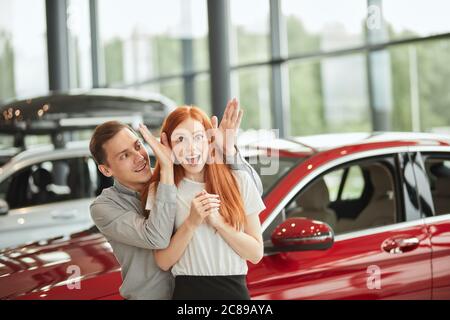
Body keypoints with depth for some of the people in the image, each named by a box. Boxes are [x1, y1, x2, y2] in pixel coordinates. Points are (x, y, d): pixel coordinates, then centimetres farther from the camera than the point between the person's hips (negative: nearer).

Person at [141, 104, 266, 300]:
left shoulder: (240, 181, -3)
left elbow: (256, 253, -4)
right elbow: (163, 262, -7)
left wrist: (218, 222, -16)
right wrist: (191, 222, -19)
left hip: (236, 290, 1)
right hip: (188, 291, -1)